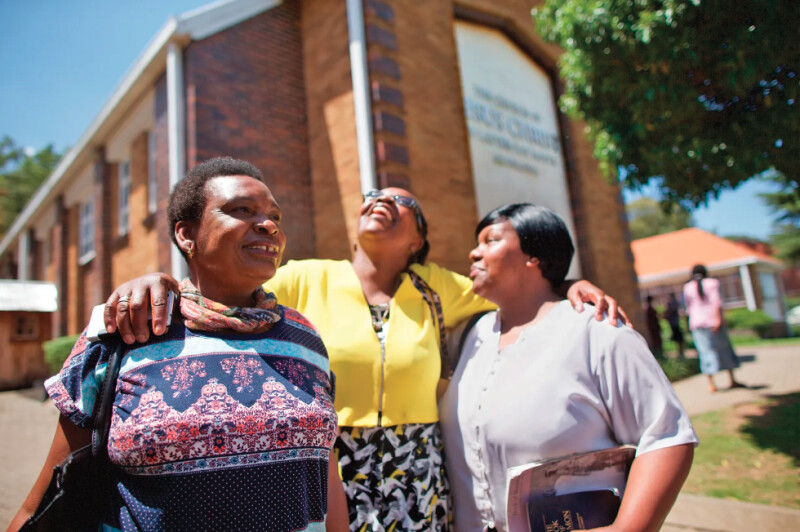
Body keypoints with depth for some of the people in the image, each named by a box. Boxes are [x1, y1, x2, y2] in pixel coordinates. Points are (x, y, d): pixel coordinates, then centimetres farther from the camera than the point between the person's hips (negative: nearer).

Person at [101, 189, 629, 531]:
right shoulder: (306, 280, -3)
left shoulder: (434, 289, 2)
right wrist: (156, 281, -30)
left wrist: (574, 286, -3)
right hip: (323, 487, -1)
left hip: (418, 490, 2)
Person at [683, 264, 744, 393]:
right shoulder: (712, 283, -2)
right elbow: (716, 301, -12)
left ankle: (711, 383, -1)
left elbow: (688, 307, 6)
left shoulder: (687, 287, 4)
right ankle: (732, 379, 17)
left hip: (697, 323, 2)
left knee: (706, 351, 2)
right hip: (713, 320, -1)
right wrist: (718, 318, -17)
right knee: (724, 348, 11)